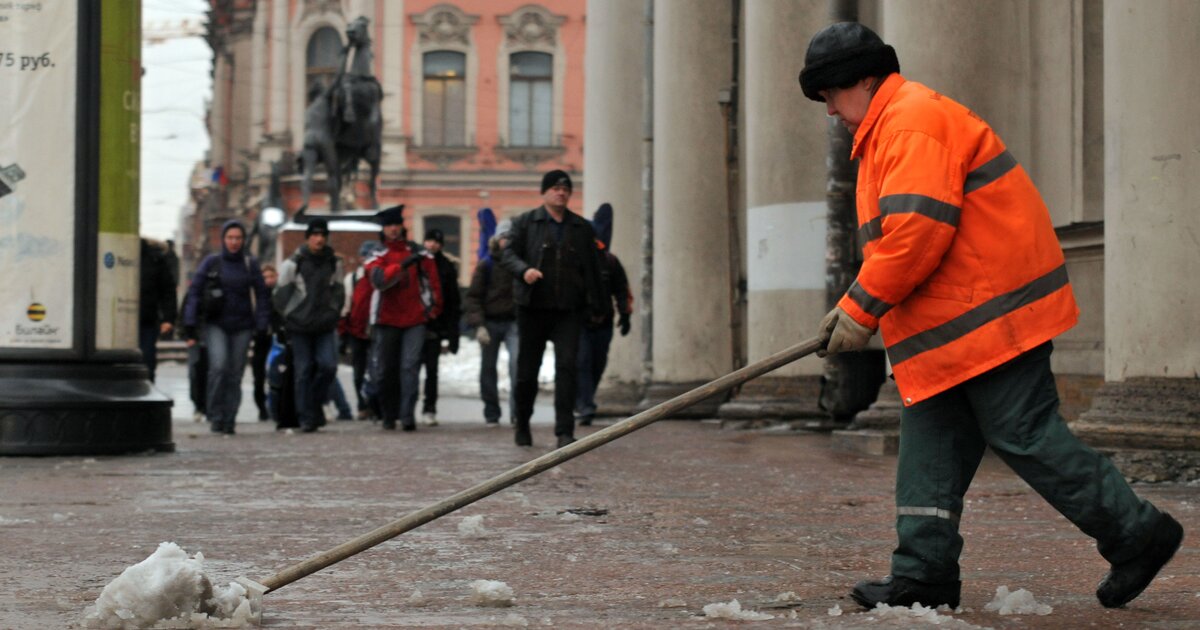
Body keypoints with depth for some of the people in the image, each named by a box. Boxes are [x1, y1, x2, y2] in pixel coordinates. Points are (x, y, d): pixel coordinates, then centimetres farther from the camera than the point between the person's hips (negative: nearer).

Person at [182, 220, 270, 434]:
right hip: (215, 325, -2)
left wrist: (261, 324, 1)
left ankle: (229, 420, 10)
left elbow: (262, 295, 10)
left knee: (235, 373, 1)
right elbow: (194, 292, 1)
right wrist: (190, 325, -5)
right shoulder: (211, 263, 1)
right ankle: (215, 415, -8)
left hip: (242, 327, 2)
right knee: (219, 365, -20)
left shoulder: (250, 264, 5)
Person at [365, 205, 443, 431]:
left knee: (410, 366, -13)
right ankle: (389, 416, 19)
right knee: (385, 370, 5)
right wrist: (403, 264, -28)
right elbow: (379, 279, -17)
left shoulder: (419, 253, 7)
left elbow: (432, 279, 12)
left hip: (415, 320, -1)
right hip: (386, 320, 1)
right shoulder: (377, 255, 3)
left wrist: (434, 308, 5)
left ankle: (408, 416, -17)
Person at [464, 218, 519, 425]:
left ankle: (516, 411, -15)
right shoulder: (486, 265, 1)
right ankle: (491, 414, 17)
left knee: (517, 361, -20)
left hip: (514, 322, -1)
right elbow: (473, 297, -2)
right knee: (488, 368, 5)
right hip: (490, 322, 1)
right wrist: (478, 325, -12)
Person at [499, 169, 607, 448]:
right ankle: (522, 425, 26)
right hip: (533, 308, -1)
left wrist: (597, 307, 15)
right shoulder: (526, 223, 6)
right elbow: (508, 254, -1)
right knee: (527, 369, 7)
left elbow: (592, 269, 16)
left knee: (567, 366, -12)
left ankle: (565, 431, -13)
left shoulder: (582, 228, 12)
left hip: (568, 310, 1)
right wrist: (524, 270, -22)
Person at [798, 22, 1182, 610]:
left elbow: (916, 232, -24)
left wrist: (861, 310, -18)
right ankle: (923, 572, 10)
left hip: (992, 313, -11)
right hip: (953, 322, 11)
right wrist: (855, 308, 14)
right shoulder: (888, 131, 21)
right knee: (931, 439, 8)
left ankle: (1136, 532, 1)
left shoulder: (914, 120, -15)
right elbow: (896, 239, 25)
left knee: (1025, 436, -8)